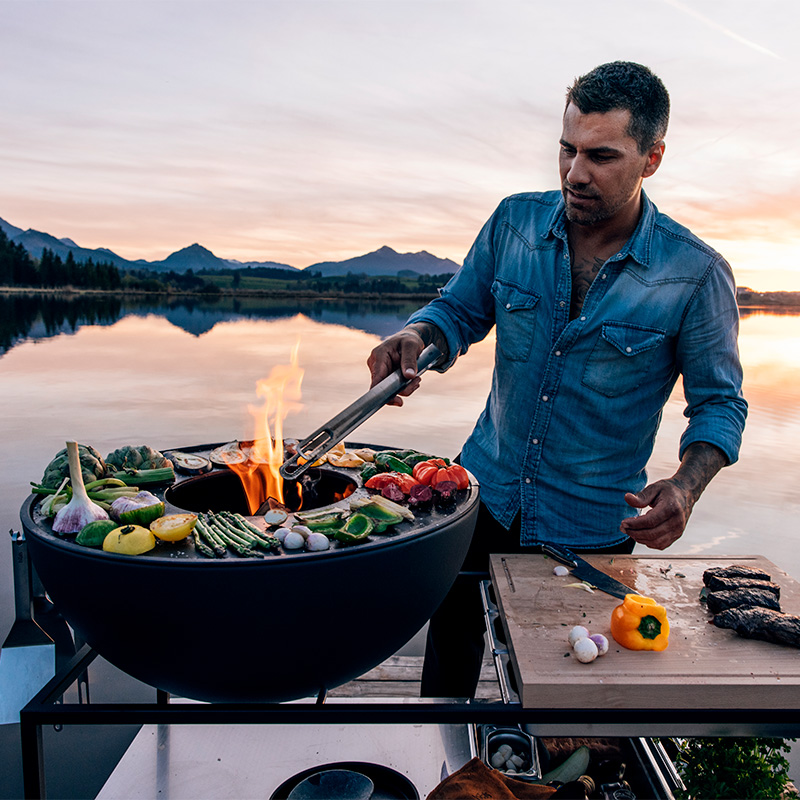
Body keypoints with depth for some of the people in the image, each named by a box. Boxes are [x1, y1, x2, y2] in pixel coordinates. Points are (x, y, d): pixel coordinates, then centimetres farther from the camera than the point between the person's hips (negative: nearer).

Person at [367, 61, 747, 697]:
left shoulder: (696, 274, -15)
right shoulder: (514, 222, -6)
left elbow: (719, 402, -7)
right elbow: (459, 311, 4)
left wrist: (686, 487, -26)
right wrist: (415, 338, -19)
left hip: (594, 526, -2)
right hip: (487, 494, 3)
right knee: (452, 631, 20)